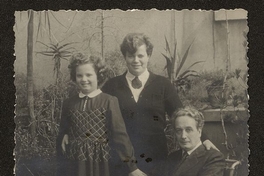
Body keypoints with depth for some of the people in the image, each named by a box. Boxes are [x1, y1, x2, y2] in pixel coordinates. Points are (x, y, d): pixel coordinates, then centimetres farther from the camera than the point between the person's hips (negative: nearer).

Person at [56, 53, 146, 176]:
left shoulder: (109, 101, -8)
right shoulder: (69, 103, 4)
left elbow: (119, 134, -10)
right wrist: (64, 136, -1)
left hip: (100, 165, -3)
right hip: (75, 165, 3)